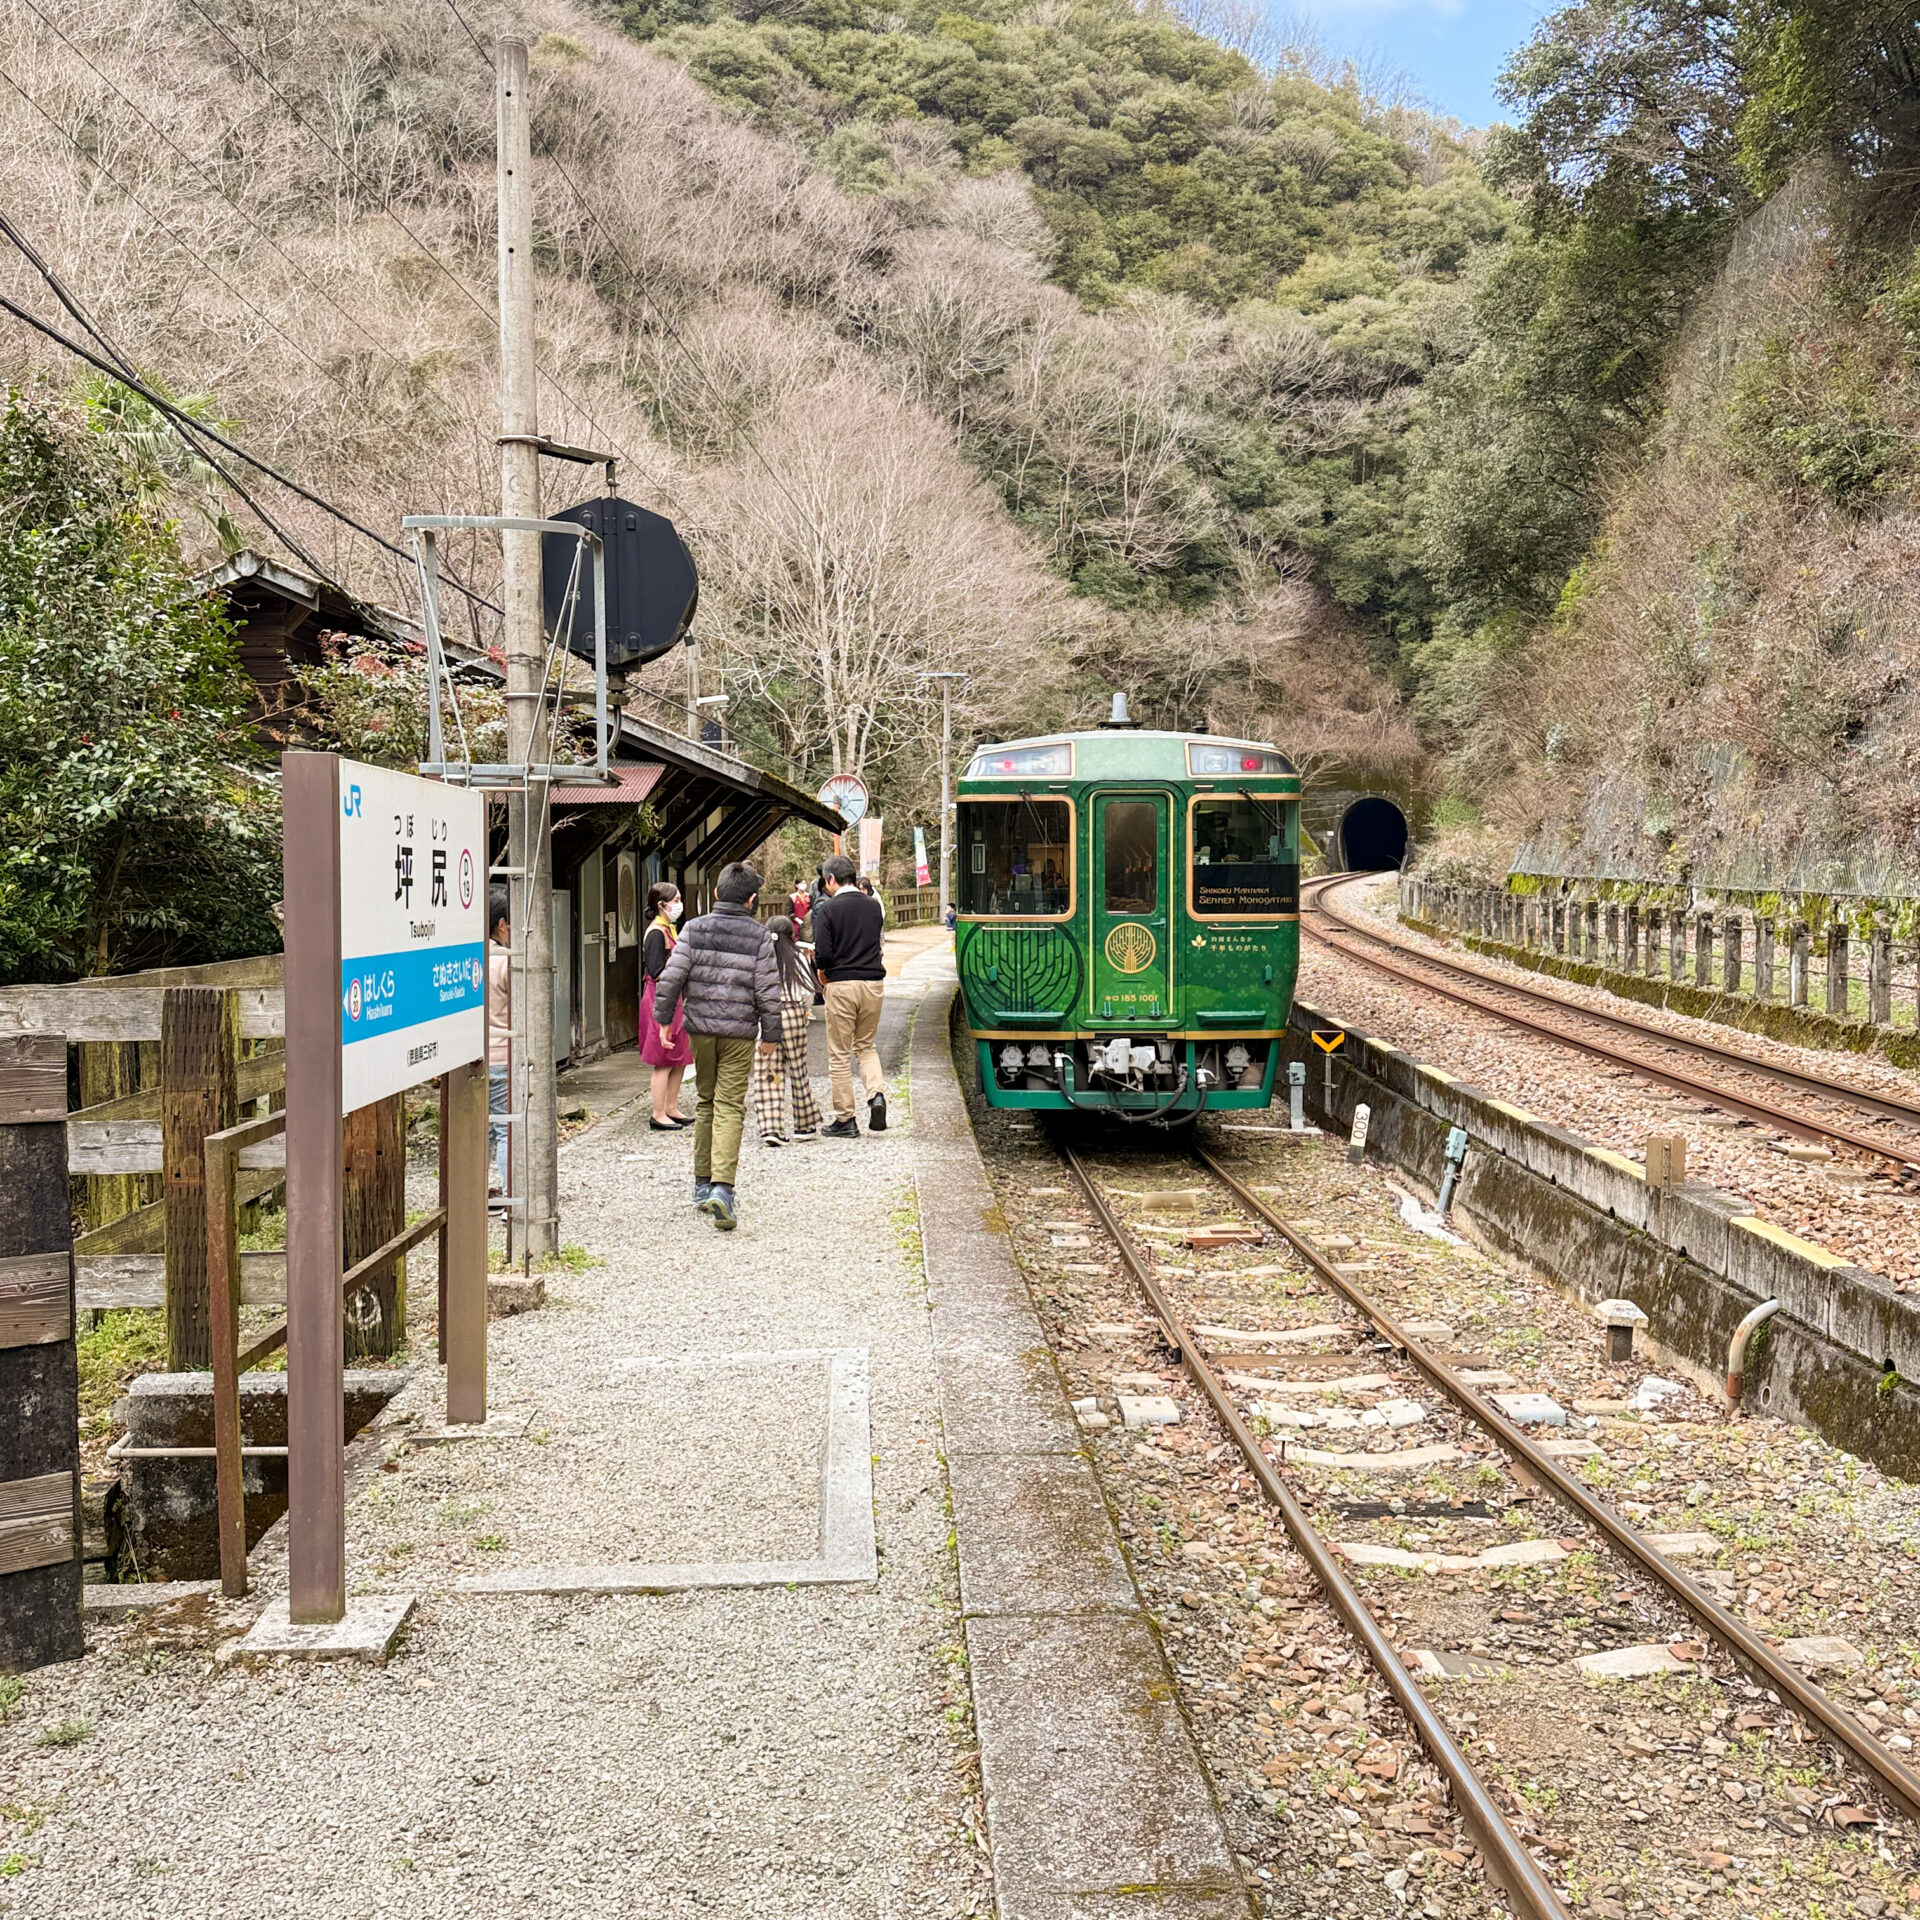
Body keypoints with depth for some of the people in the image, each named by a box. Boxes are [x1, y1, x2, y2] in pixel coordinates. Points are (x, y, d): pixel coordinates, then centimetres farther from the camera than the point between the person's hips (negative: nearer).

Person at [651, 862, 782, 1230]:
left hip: (700, 1028, 3)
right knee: (730, 1107, -3)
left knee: (705, 1101, 17)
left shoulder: (694, 929, 0)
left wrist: (664, 1018, 5)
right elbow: (768, 991, -4)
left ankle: (702, 1184, 23)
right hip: (739, 1033, -2)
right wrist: (771, 1034, 6)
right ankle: (721, 1186, -18)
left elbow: (671, 976, -4)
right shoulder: (759, 937, -4)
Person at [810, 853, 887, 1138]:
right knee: (866, 1045, 21)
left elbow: (823, 954, -15)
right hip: (873, 983, 4)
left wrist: (822, 972, 5)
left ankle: (845, 1120, 9)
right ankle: (877, 1093, -4)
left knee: (839, 1053, 6)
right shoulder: (873, 905, 6)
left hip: (841, 985, -4)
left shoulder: (827, 909, -9)